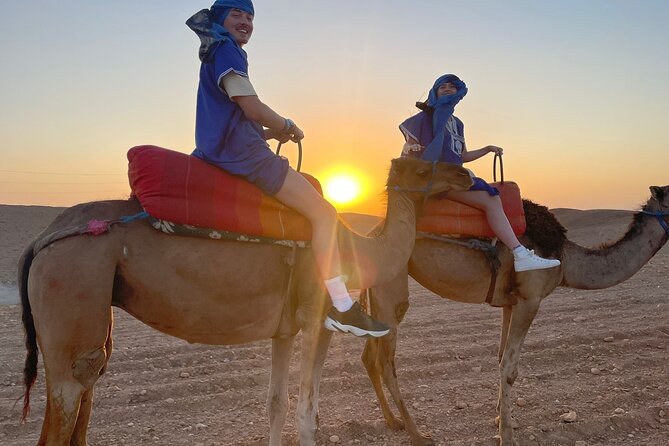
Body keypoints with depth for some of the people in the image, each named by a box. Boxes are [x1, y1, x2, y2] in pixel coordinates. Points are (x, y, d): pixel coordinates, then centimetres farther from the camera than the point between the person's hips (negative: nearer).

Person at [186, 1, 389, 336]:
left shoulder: (219, 54, 24)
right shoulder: (225, 50, -7)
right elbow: (253, 108, -15)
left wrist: (273, 132, 14)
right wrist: (288, 127, 2)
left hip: (227, 153, 11)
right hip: (243, 153, -11)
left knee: (310, 187, 20)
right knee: (324, 212, -11)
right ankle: (341, 308, -13)